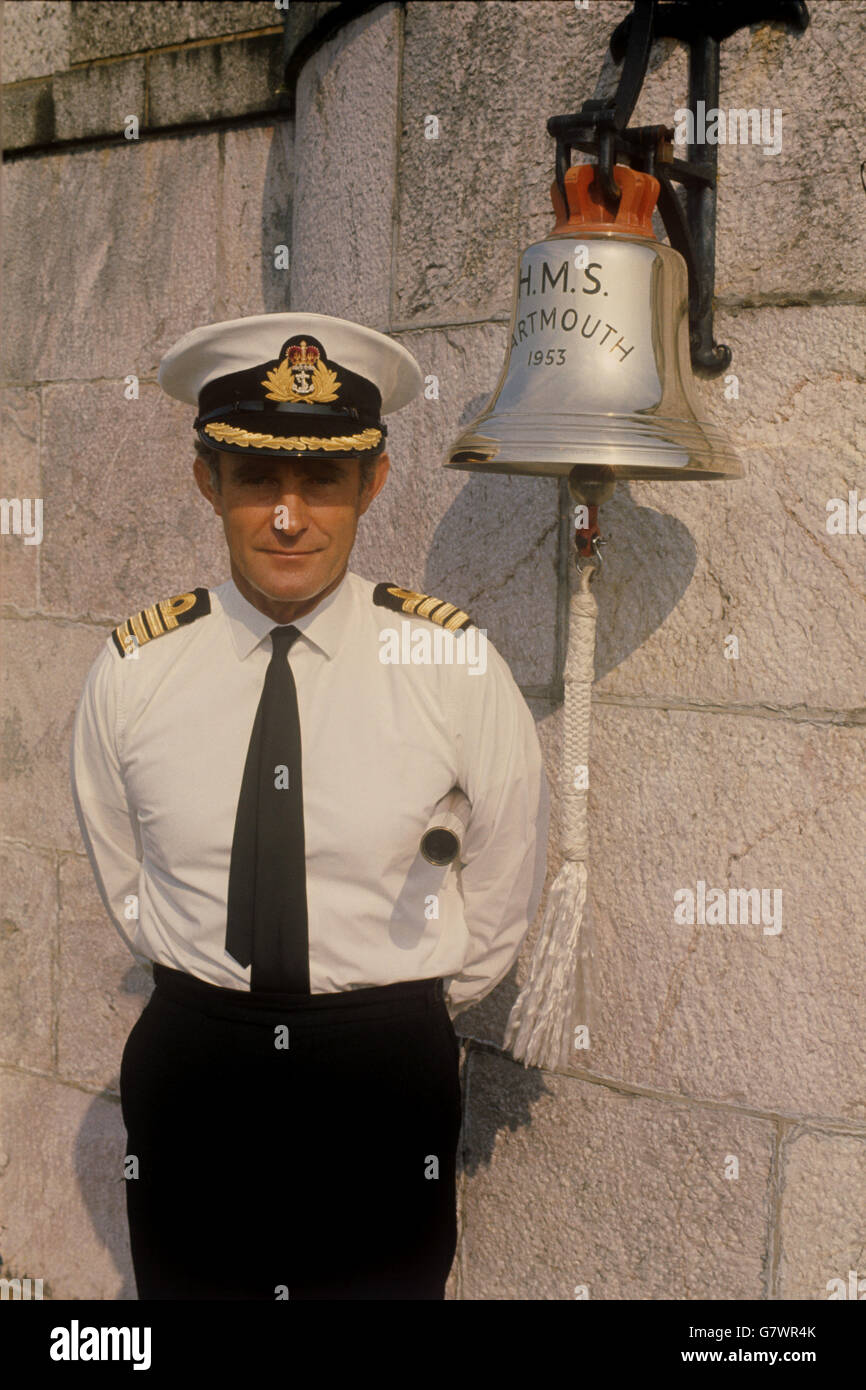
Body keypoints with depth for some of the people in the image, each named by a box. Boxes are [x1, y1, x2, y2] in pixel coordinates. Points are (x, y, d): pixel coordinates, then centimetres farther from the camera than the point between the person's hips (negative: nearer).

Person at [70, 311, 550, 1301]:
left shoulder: (454, 661, -11)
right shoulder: (132, 670, -7)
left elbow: (504, 885, 2)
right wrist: (213, 995, 11)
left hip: (388, 1081, -1)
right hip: (190, 1075, 2)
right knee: (188, 1284, 18)